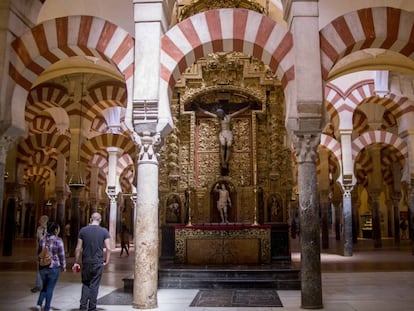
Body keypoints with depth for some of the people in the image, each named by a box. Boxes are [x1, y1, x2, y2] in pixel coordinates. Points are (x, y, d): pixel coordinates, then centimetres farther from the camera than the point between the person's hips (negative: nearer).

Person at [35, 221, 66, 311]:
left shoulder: (42, 240, 3)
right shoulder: (58, 240, -13)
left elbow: (39, 253, 11)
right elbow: (61, 255, -10)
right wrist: (63, 266, 4)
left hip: (43, 267, 5)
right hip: (54, 267, -5)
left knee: (45, 286, 21)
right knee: (50, 288, 7)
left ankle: (39, 304, 5)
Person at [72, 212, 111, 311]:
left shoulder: (83, 230, 0)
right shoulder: (104, 231, -3)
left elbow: (78, 248, 0)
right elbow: (108, 248, -8)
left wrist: (76, 262, 7)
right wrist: (106, 261, 4)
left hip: (86, 262, 1)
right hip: (98, 262, -1)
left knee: (85, 284, 15)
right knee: (94, 285, 7)